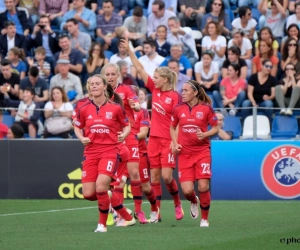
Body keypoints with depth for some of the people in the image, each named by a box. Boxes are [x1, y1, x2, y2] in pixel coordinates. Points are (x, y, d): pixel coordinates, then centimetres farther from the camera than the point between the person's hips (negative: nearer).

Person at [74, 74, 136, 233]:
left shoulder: (115, 108, -2)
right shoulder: (84, 109, 4)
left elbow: (126, 125, 11)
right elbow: (77, 127, 18)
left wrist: (124, 134, -9)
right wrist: (82, 138, -2)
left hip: (109, 151, -3)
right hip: (91, 152, 3)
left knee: (101, 187, -23)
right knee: (88, 194, -6)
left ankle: (102, 224, -2)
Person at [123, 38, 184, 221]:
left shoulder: (175, 96, -11)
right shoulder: (155, 90, 5)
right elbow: (140, 69, 7)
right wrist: (129, 50, 6)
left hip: (168, 140, -6)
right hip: (154, 138, 6)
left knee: (166, 176, -8)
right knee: (154, 177, 5)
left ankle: (178, 203, 17)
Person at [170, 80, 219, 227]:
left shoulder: (206, 108, -4)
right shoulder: (178, 109, 3)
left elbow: (215, 128, 3)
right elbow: (172, 128, 16)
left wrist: (205, 135, -16)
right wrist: (175, 143, 1)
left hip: (202, 152, -2)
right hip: (184, 153, 2)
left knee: (203, 187, -11)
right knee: (187, 190, -8)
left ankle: (204, 219, 10)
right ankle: (194, 202, 30)